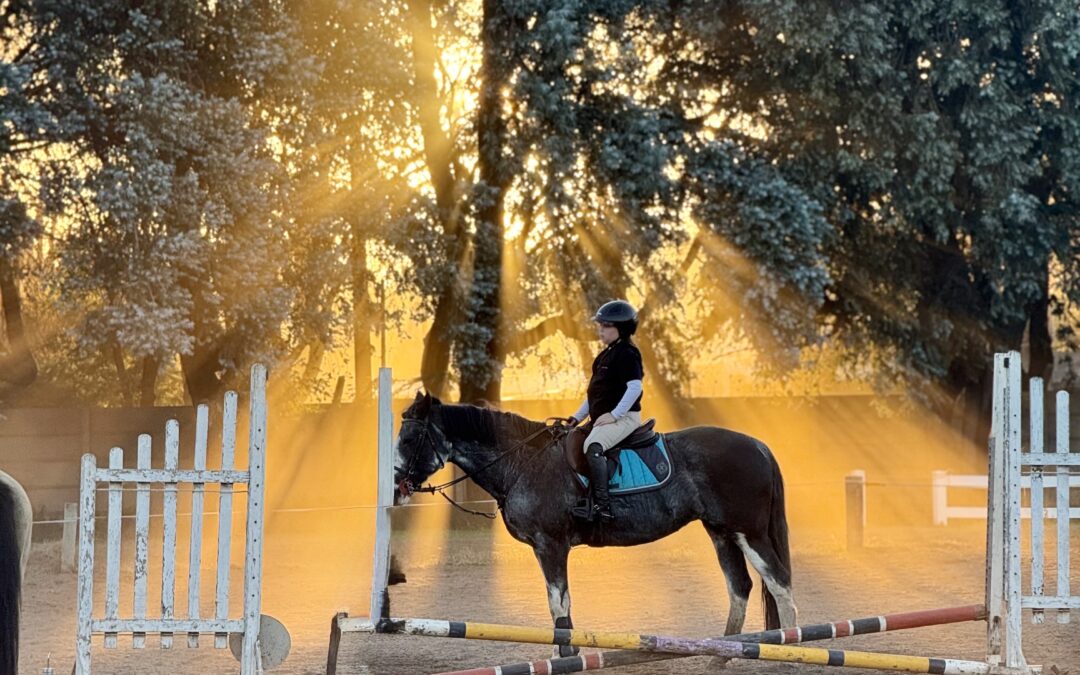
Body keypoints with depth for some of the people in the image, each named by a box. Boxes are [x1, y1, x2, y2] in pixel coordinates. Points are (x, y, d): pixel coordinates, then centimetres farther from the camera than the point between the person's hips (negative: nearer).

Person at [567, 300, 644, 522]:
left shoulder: (627, 353, -11)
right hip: (601, 418, 11)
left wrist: (614, 414, -23)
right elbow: (594, 390, 25)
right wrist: (578, 416, 19)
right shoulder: (607, 354, 19)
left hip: (623, 418, -11)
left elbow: (635, 387, -22)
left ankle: (602, 505, -36)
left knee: (592, 446, -34)